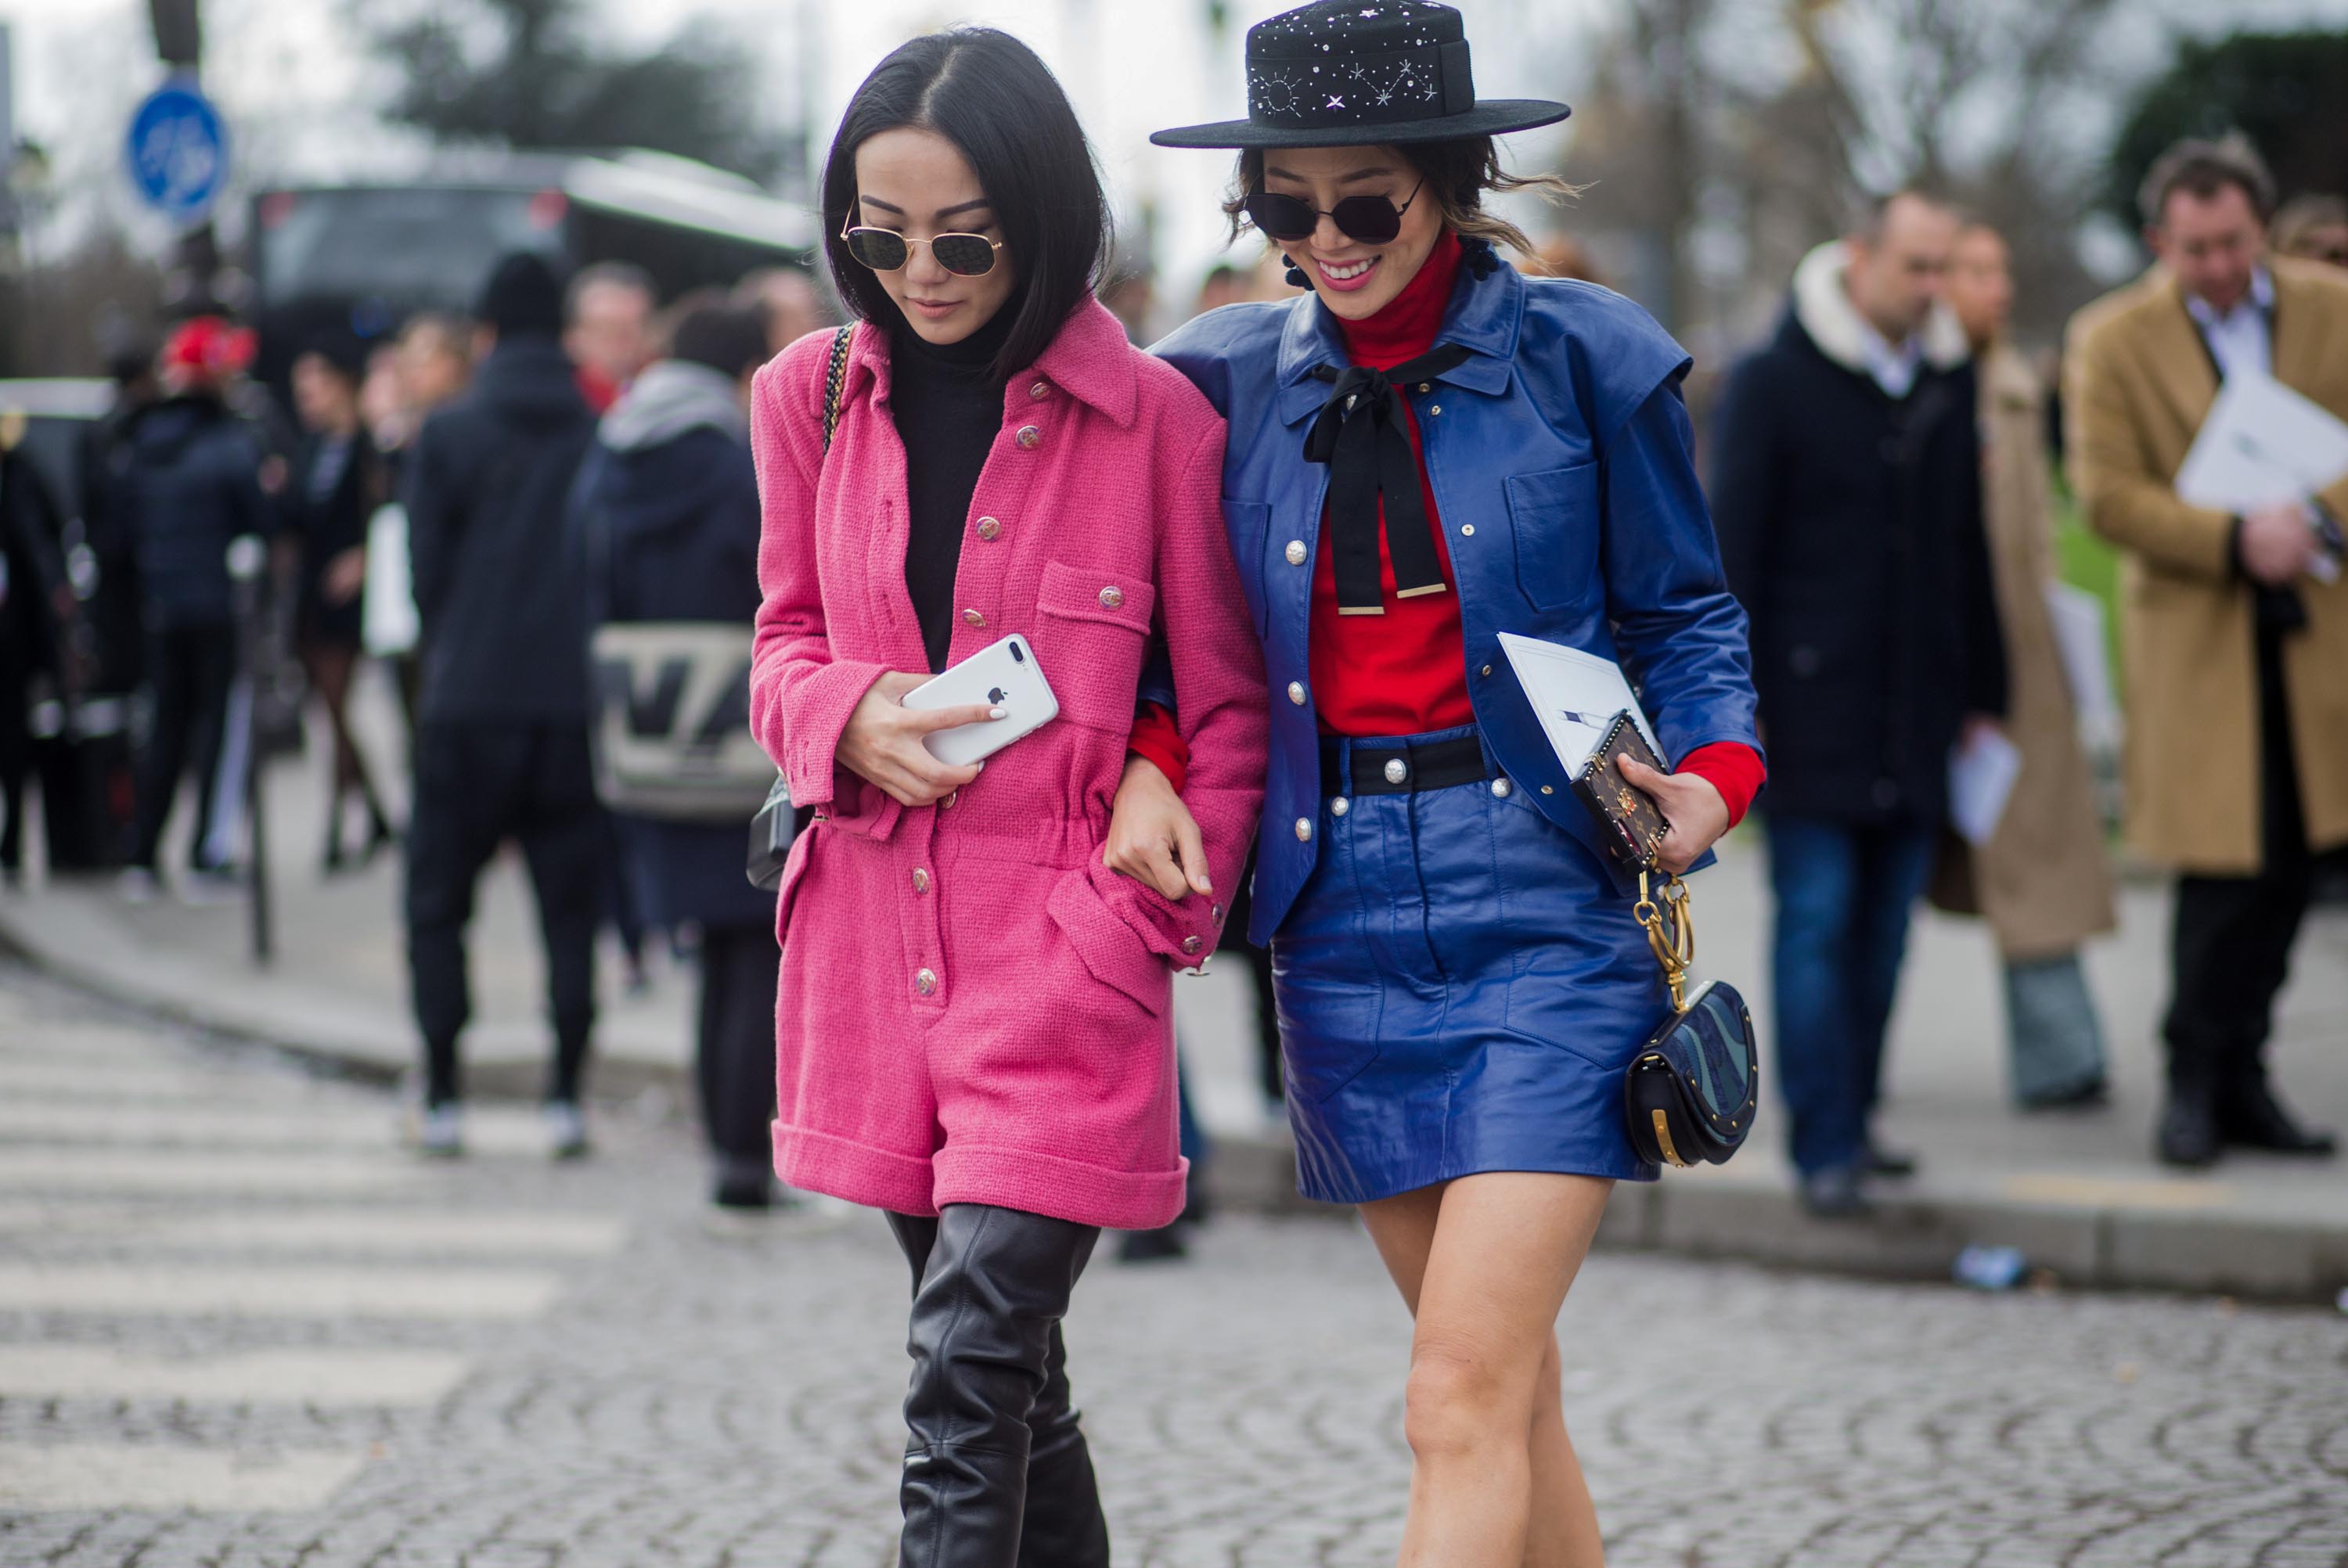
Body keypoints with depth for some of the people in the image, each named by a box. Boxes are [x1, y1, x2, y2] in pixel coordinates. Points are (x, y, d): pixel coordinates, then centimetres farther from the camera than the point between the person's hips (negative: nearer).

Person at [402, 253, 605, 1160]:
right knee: (571, 905, 8)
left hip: (469, 705, -1)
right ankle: (566, 1095, 4)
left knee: (437, 901, 9)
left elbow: (425, 569, -1)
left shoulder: (448, 435, -3)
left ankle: (441, 1098, 7)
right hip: (578, 705, 1)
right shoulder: (604, 439, 1)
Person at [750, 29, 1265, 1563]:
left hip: (1066, 959, -5)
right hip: (873, 953, 5)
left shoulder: (1156, 419, -7)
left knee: (971, 1377, -14)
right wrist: (850, 721, -8)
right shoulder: (815, 396, 6)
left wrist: (1140, 914, -10)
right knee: (1008, 1374, 15)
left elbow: (1228, 709, 0)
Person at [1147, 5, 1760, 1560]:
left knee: (1464, 1401, -12)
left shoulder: (1580, 358, -2)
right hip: (1348, 922, 4)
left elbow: (1682, 615, 6)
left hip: (1550, 909, -4)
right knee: (1509, 1391, 12)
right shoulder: (1235, 383, 8)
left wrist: (1713, 774, -12)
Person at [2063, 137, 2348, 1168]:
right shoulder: (2111, 340, -2)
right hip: (2194, 638, -3)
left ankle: (2240, 1081, 19)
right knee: (2225, 863, -9)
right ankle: (2195, 1083, 5)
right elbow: (2108, 495, -7)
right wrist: (2233, 542, -18)